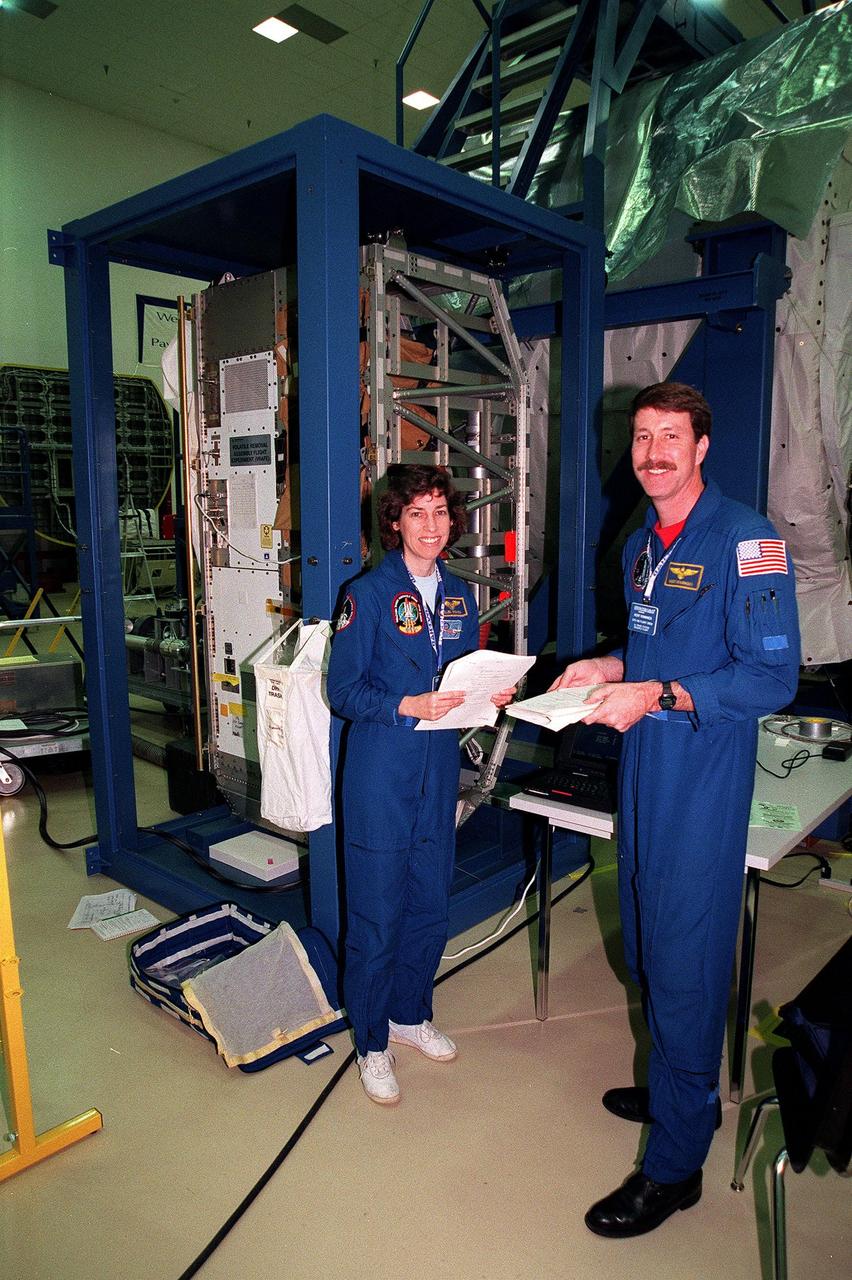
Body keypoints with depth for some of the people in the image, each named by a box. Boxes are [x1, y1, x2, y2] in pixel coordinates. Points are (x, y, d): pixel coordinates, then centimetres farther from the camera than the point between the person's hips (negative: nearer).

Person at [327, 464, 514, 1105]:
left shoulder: (459, 594, 8)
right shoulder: (369, 594, -10)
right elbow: (342, 690, -12)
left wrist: (491, 694, -5)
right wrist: (408, 707, -25)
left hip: (440, 767, 6)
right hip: (381, 770, -6)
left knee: (431, 904, 17)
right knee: (377, 913, 4)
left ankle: (411, 1013, 40)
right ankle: (372, 1042, 25)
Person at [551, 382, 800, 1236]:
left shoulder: (744, 540, -14)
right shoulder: (640, 546, 12)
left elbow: (773, 676, -19)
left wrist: (657, 696, -25)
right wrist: (610, 666, 4)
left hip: (704, 775, -8)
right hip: (642, 762, 8)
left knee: (685, 956, 0)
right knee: (648, 941, 19)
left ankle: (674, 1164, 18)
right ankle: (683, 1092, 41)